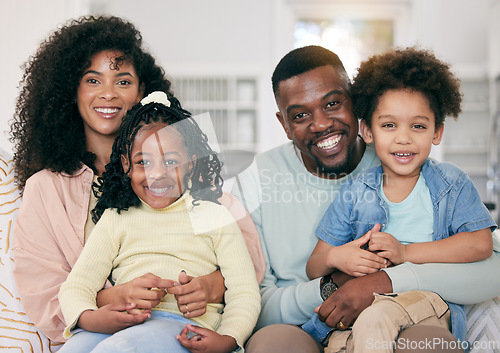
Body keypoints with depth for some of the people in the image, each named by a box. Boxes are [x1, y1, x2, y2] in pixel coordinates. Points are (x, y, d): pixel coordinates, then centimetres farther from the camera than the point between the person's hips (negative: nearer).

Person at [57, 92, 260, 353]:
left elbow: (244, 293, 8)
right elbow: (76, 285, 12)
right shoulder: (114, 219, 22)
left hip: (183, 326, -2)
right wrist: (88, 318, -13)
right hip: (115, 326, 3)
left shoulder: (215, 218, 16)